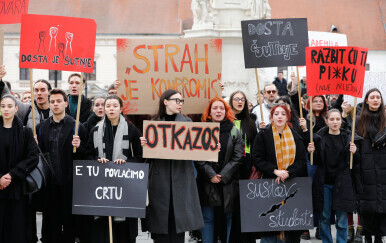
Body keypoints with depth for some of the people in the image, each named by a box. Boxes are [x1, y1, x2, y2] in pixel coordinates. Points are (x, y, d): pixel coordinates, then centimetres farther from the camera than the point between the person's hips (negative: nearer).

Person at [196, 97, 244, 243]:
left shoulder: (234, 133, 7)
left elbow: (238, 157, -1)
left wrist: (223, 176, -10)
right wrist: (211, 175, -12)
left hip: (228, 183, 1)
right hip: (207, 183, 0)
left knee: (227, 217, 4)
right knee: (208, 218, 2)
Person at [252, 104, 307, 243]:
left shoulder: (295, 136, 10)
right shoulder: (263, 135, 3)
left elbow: (302, 161, 4)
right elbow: (257, 159, -3)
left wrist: (288, 173, -12)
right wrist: (275, 170, -15)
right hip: (270, 184, -2)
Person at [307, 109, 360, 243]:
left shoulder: (348, 138, 2)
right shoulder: (319, 138, 2)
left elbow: (356, 163, 5)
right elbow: (315, 161, 7)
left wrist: (354, 153, -14)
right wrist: (312, 152, -12)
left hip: (342, 183, 0)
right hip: (324, 183, 1)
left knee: (342, 219, 1)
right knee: (324, 218, 5)